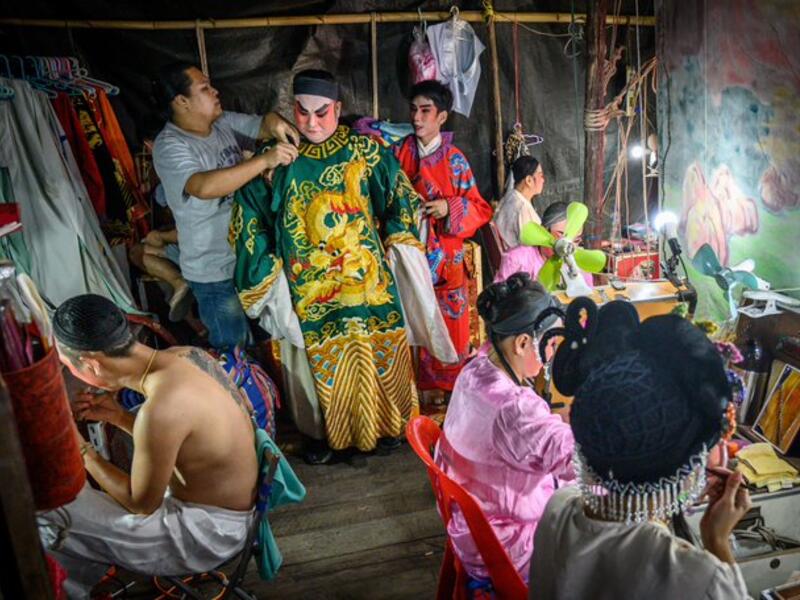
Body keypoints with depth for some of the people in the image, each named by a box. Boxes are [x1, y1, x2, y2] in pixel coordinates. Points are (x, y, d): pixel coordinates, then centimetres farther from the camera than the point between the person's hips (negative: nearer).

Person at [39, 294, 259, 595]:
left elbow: (141, 504, -16)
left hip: (208, 531, -8)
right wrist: (118, 417, 1)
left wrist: (81, 450, -7)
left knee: (47, 512, -5)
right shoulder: (184, 355, -7)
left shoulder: (160, 410, -32)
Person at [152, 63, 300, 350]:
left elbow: (261, 124, 7)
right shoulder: (169, 147, -21)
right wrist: (265, 160, -41)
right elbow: (204, 186, -38)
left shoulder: (225, 123, 1)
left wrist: (274, 124, -19)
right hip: (216, 272, -7)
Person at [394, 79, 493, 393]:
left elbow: (480, 208, 2)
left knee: (449, 329, 6)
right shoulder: (399, 152, 4)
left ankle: (451, 393, 23)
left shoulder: (454, 159, 1)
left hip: (445, 259, 0)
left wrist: (449, 208, -14)